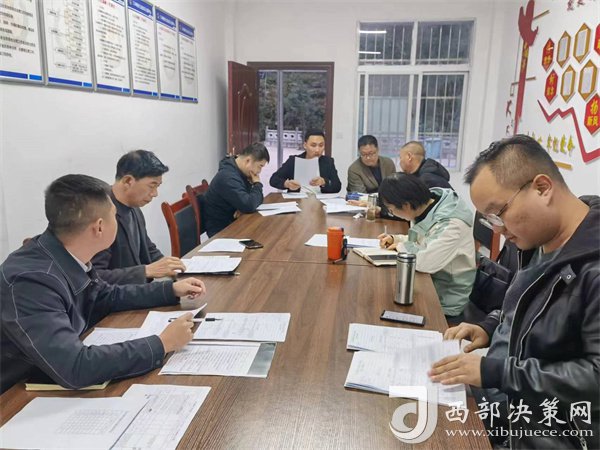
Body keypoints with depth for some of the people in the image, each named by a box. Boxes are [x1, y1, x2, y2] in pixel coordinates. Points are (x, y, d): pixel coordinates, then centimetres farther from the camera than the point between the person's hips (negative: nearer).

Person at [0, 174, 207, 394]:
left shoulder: (68, 257, -8)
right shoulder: (30, 280, -31)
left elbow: (107, 297, 11)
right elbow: (73, 368, -35)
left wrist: (172, 290, 7)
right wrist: (162, 344, -28)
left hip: (60, 382, 6)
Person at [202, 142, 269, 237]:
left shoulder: (242, 172, 3)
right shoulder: (228, 177, -25)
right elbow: (249, 205, -31)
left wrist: (243, 208, -12)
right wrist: (257, 185, -14)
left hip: (234, 221, 8)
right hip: (221, 230, -8)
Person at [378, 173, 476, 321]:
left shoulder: (452, 224, -27)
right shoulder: (424, 208, -2)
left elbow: (426, 262, -38)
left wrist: (401, 246, -18)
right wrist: (396, 239, 0)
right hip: (429, 288, 7)